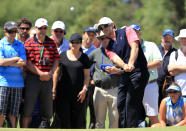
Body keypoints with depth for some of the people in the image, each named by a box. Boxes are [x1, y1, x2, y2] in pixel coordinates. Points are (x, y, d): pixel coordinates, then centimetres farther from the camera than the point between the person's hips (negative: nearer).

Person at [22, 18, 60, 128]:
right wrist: (40, 73, -15)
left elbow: (56, 60, 8)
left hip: (48, 79, 4)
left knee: (47, 106, 5)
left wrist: (50, 73, -8)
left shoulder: (52, 43, 11)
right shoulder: (29, 43, 0)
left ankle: (45, 125, 14)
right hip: (33, 78, -3)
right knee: (28, 107, -5)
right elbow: (28, 63, -7)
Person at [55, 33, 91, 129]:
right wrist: (54, 88, 3)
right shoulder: (62, 55, 8)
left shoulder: (84, 58, 6)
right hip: (63, 91, 0)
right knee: (64, 117, -5)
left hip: (78, 92, 0)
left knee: (78, 118, -1)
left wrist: (84, 89, -6)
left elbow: (87, 75, 6)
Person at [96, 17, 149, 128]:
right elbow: (115, 58, -2)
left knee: (131, 102, -12)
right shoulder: (108, 47, 18)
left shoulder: (127, 31, 6)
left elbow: (135, 47, -9)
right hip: (124, 76, 6)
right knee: (121, 104, 3)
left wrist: (131, 63, -25)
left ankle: (132, 127, -10)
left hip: (138, 72, -6)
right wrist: (124, 66, -25)